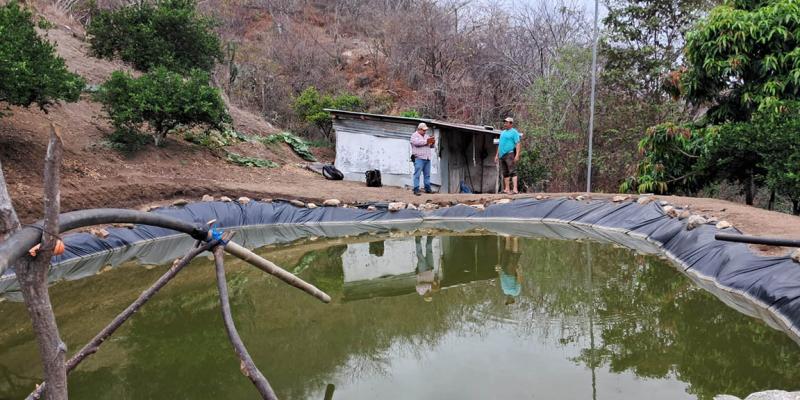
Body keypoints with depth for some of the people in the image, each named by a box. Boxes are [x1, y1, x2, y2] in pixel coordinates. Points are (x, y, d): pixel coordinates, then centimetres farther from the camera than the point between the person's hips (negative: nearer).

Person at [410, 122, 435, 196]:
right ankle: (416, 190, -11)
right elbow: (416, 142, -18)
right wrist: (426, 141, -15)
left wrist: (432, 143, -1)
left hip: (427, 159, 7)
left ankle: (427, 188, 15)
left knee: (427, 174, 9)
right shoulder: (414, 135, 1)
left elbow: (431, 146, 22)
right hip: (419, 158, -7)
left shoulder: (426, 136, 23)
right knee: (417, 174, -10)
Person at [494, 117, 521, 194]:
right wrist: (497, 155, 20)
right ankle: (507, 189, 11)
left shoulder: (514, 132, -1)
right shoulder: (503, 132, 22)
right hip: (502, 155, 8)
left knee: (512, 171, -14)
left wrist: (517, 155, -20)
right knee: (505, 173, 8)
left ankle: (515, 189, -20)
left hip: (510, 154, -8)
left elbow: (518, 144, -10)